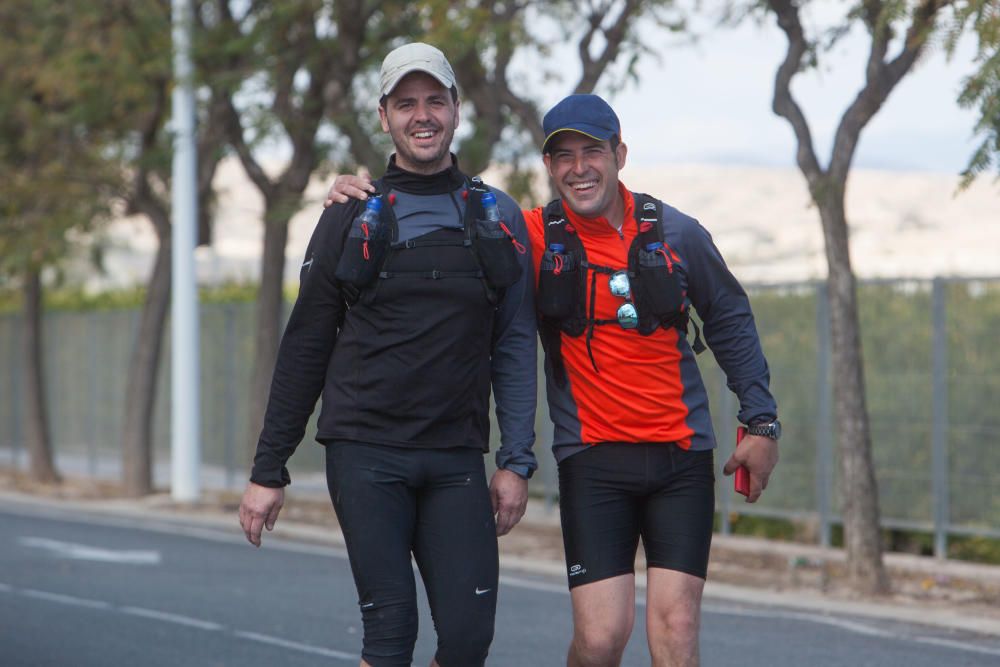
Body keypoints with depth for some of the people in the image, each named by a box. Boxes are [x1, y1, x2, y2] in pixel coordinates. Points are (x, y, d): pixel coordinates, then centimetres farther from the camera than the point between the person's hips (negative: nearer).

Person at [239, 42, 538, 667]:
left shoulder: (497, 217, 9)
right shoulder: (352, 218, 5)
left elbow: (515, 346, 9)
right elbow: (305, 348, 7)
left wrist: (516, 462, 0)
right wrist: (268, 471, 5)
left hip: (456, 461, 2)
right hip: (367, 456, -1)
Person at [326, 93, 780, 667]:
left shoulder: (676, 234, 2)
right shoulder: (534, 238, -2)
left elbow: (731, 322, 17)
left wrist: (761, 422, 16)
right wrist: (368, 195, -11)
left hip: (681, 456, 1)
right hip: (593, 461, -1)